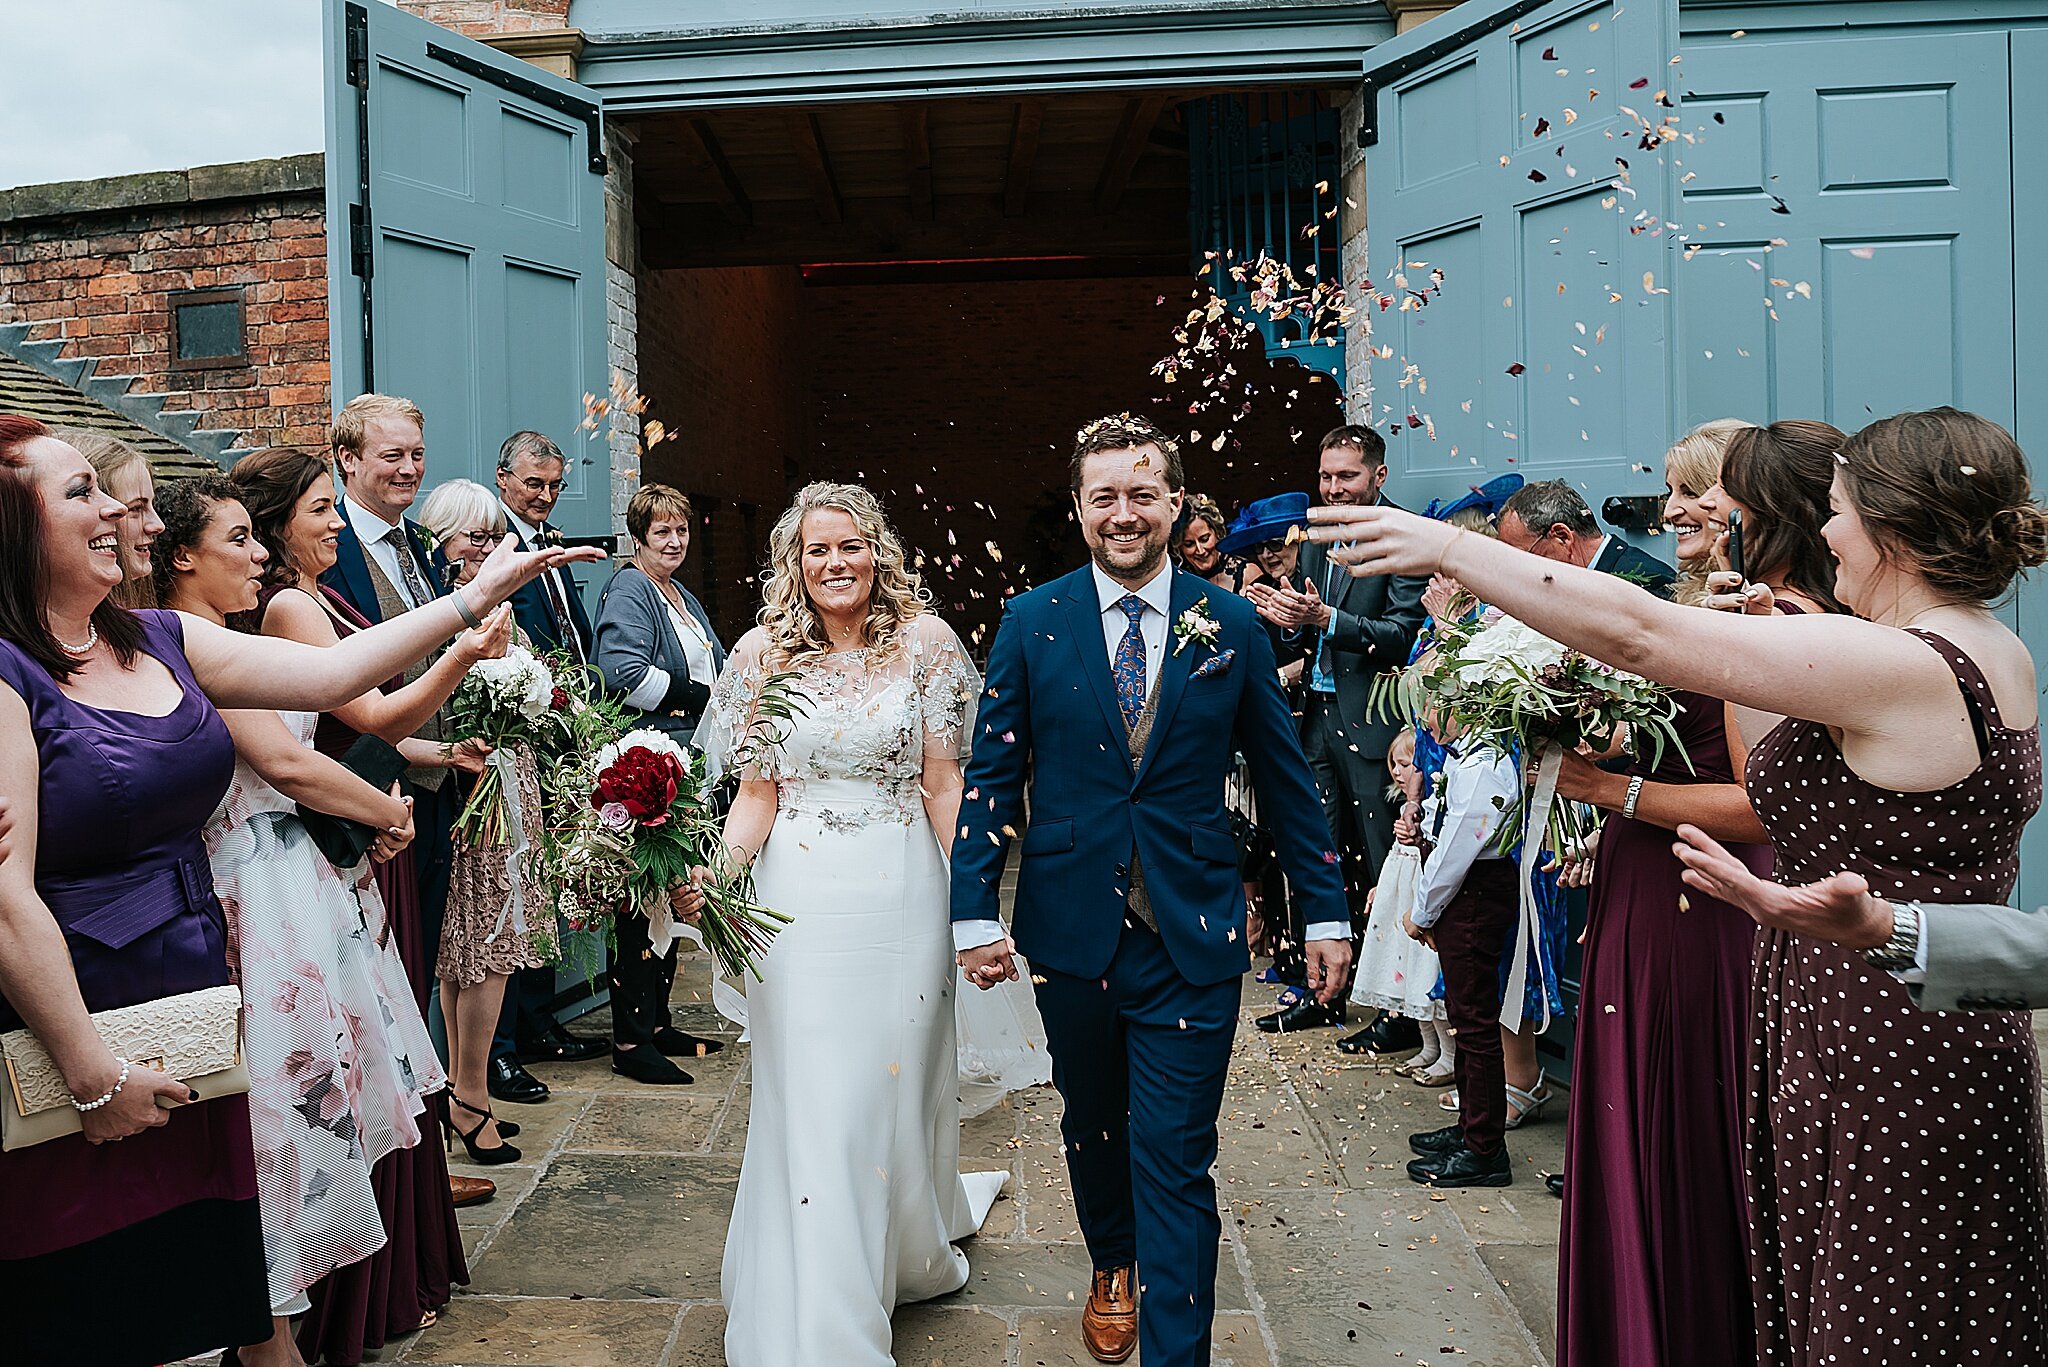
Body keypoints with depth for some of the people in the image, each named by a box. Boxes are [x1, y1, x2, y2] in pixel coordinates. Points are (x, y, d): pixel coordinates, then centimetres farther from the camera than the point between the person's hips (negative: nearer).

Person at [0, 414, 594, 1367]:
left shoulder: (158, 640, 7)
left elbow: (324, 675, 7)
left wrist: (473, 598, 4)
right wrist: (93, 1075, -17)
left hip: (194, 1026, 7)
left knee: (209, 1279, 17)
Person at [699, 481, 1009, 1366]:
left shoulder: (924, 641, -2)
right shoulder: (765, 652, 2)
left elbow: (942, 784, 0)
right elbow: (757, 793, 3)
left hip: (901, 892, 0)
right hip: (799, 896, 1)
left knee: (897, 1082, 11)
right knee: (811, 1100, 4)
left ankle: (907, 1249, 42)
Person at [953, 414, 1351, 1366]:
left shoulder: (1231, 626, 0)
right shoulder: (1031, 623, -1)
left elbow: (1284, 777, 5)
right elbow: (992, 773, 0)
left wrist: (1325, 911, 5)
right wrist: (974, 911, -6)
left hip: (1192, 933, -1)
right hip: (1072, 925, 2)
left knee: (1175, 1156, -1)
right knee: (1092, 1125, 21)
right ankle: (1112, 1265, 49)